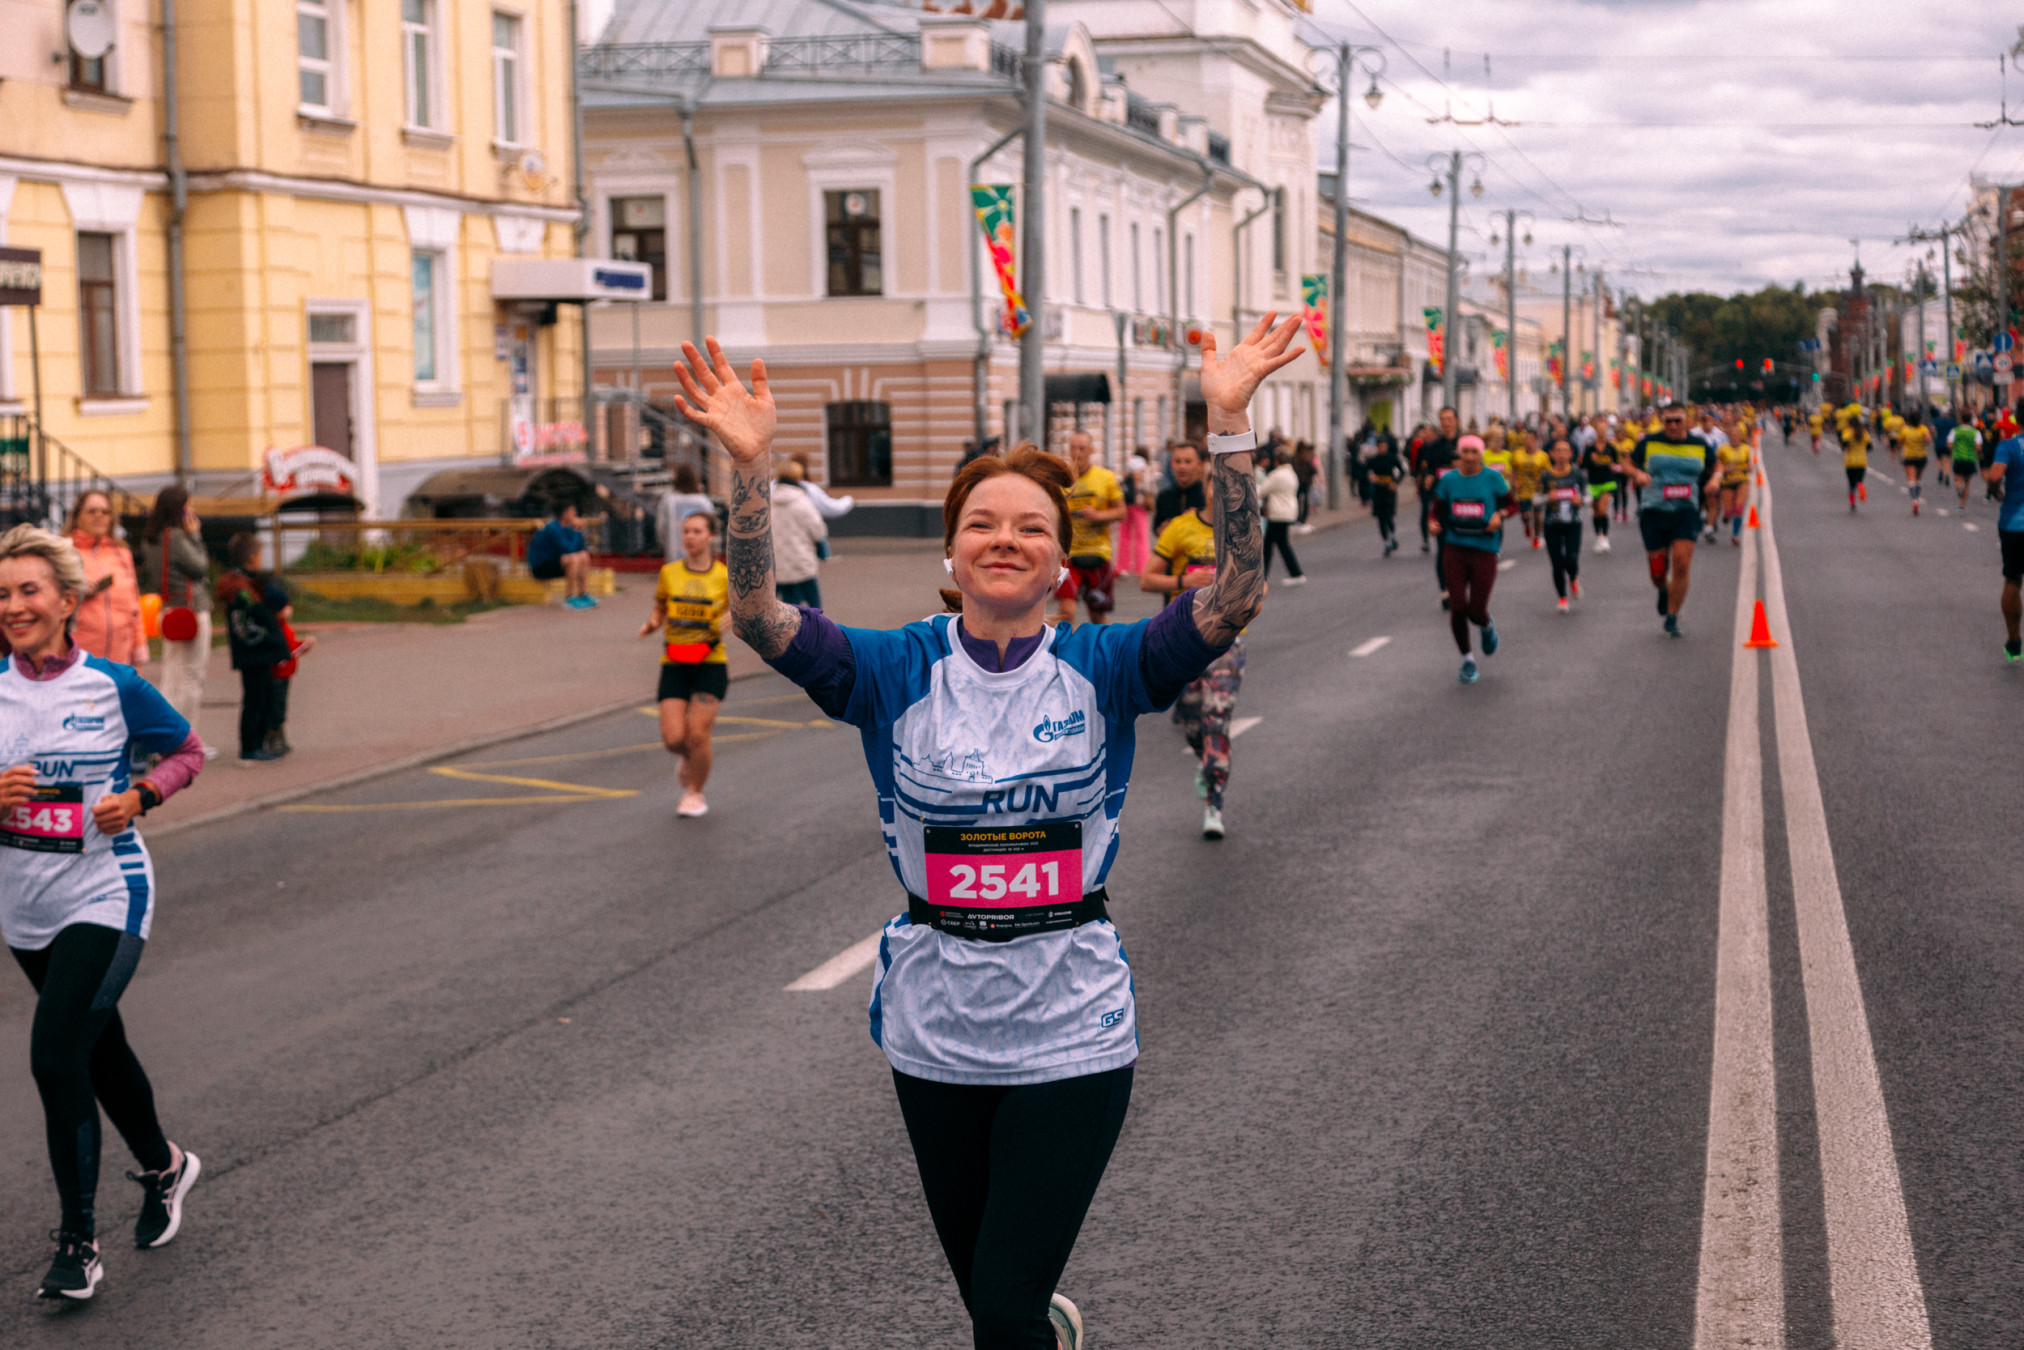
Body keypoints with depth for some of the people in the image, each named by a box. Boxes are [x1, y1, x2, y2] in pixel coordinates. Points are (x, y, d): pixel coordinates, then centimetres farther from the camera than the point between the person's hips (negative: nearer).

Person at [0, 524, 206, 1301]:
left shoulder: (114, 687, -9)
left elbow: (187, 751, 5)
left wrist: (140, 797, -12)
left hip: (104, 897, -5)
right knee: (99, 1049, 20)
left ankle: (79, 1243, -4)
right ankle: (163, 1167, 46)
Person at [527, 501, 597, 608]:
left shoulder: (566, 527, 6)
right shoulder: (553, 528, -22)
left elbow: (579, 547, 8)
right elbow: (568, 549, -26)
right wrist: (576, 531, -17)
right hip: (539, 567, -10)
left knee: (584, 556, 5)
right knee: (574, 559, -28)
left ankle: (584, 595, 3)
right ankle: (569, 598, -23)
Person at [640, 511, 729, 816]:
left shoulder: (725, 577, 0)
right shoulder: (669, 573, 6)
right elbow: (659, 611, 16)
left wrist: (729, 622, -15)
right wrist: (651, 624, -6)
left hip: (711, 665, -2)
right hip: (674, 665, 2)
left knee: (697, 735, -10)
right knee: (673, 738, -9)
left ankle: (695, 793, 15)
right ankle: (687, 756, 30)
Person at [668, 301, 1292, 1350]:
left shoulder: (1104, 668, -4)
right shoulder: (897, 671, -2)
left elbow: (1234, 597, -17)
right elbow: (759, 617, -15)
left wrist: (1228, 424, -26)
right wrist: (748, 466, -28)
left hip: (1071, 1028, -2)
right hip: (935, 1026, 2)